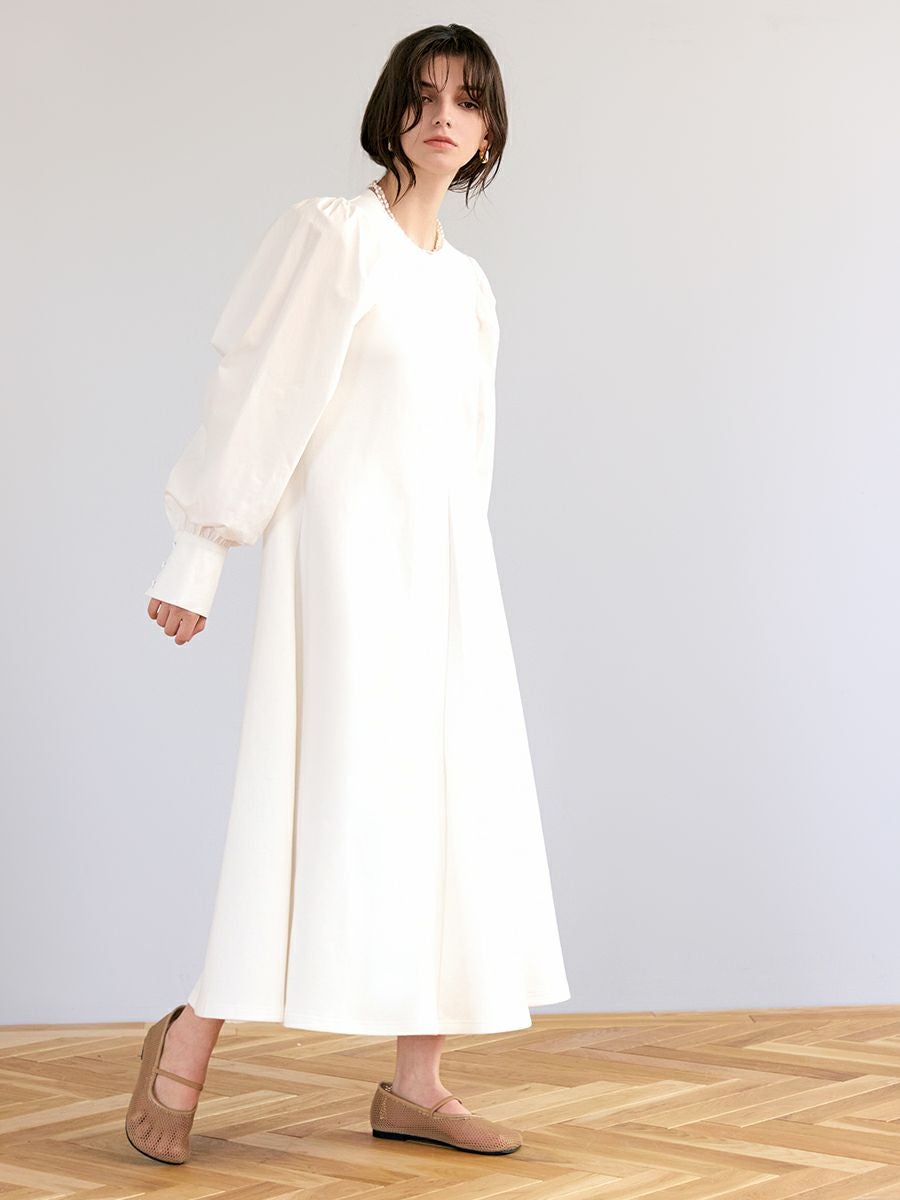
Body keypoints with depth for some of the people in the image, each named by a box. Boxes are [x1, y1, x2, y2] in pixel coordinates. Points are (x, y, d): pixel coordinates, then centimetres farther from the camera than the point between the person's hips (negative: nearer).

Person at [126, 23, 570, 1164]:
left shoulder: (467, 282, 17)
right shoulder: (330, 232, -3)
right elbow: (253, 396, -7)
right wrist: (197, 556, -10)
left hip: (447, 559, 7)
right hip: (346, 551, -7)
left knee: (450, 803, 3)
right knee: (335, 798, -10)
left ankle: (415, 1083, 9)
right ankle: (187, 1041, 4)